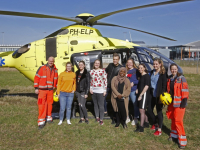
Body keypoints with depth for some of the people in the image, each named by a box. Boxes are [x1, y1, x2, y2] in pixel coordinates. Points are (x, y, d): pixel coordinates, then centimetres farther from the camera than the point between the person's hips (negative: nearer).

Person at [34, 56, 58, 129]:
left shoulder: (55, 70, 9)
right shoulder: (42, 68, -4)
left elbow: (56, 80, 19)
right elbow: (36, 78, -6)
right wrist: (36, 88, -9)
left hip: (50, 90, 4)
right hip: (42, 90, -4)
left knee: (50, 104, 11)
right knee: (42, 104, -7)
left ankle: (48, 117, 28)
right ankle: (41, 121, 0)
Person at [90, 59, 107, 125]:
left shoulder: (103, 71, -4)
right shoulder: (91, 71, 8)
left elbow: (105, 80, -5)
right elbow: (90, 81, 14)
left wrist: (105, 90, -7)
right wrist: (90, 88, 4)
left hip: (100, 91, -4)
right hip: (93, 91, 4)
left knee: (101, 105, -2)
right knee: (95, 104, 13)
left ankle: (101, 119, 7)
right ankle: (97, 117, 27)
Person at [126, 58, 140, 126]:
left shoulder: (136, 71, -1)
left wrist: (133, 83, -15)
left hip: (133, 90, -4)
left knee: (135, 104, 1)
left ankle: (136, 118, 14)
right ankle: (127, 117, 23)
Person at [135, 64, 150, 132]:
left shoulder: (147, 76, -10)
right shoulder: (141, 76, 16)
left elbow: (146, 86, -16)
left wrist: (141, 95, -18)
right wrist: (137, 90, 9)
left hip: (144, 94, -9)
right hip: (140, 94, 9)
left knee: (142, 110, -10)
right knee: (144, 110, 15)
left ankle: (141, 127, -9)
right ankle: (146, 123, 28)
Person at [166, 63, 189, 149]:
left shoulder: (181, 78, -9)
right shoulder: (169, 79, 10)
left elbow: (185, 90, -12)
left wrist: (184, 101, -16)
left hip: (179, 103, -6)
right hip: (171, 102, 6)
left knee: (178, 120, -7)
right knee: (173, 119, 15)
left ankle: (182, 141, 3)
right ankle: (174, 135, 32)